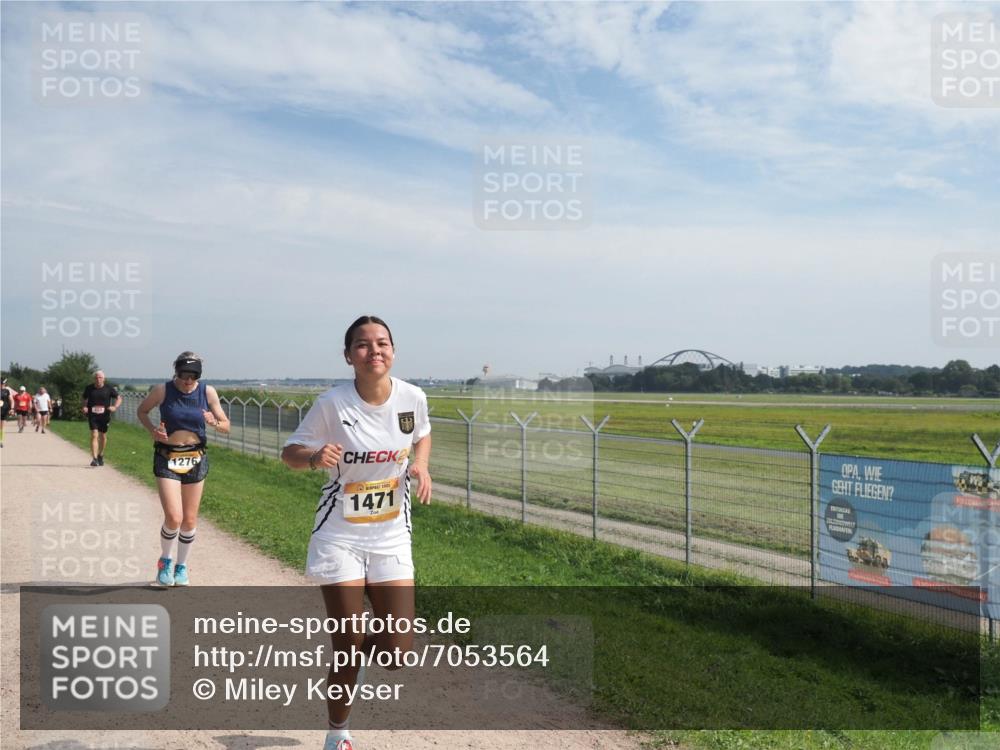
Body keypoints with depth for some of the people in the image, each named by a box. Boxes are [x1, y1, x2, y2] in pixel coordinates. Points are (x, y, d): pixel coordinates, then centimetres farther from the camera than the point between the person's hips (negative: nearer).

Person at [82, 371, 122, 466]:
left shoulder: (109, 388, -2)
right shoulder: (89, 388, 1)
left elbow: (119, 398, 5)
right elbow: (84, 400, 16)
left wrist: (115, 407, -12)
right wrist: (84, 407, -4)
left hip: (104, 416, 1)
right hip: (92, 415, -1)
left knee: (103, 436, 13)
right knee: (94, 435, -13)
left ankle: (100, 456, 35)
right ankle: (94, 459, -16)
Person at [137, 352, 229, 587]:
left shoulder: (208, 392, -4)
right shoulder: (163, 390, -9)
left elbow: (226, 426, 3)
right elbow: (141, 411, 8)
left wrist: (214, 422, -19)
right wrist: (153, 430, -9)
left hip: (196, 459, 2)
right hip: (167, 458, -2)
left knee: (189, 519, 9)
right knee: (173, 517, -13)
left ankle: (181, 566, 31)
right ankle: (165, 560, 16)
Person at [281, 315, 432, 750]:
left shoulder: (412, 398, -7)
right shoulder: (333, 404, -15)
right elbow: (290, 453, -6)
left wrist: (420, 465, -6)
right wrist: (316, 457, -28)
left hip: (391, 537, 3)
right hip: (340, 538, -3)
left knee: (398, 652, -1)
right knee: (349, 653, 0)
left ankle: (357, 649, 36)